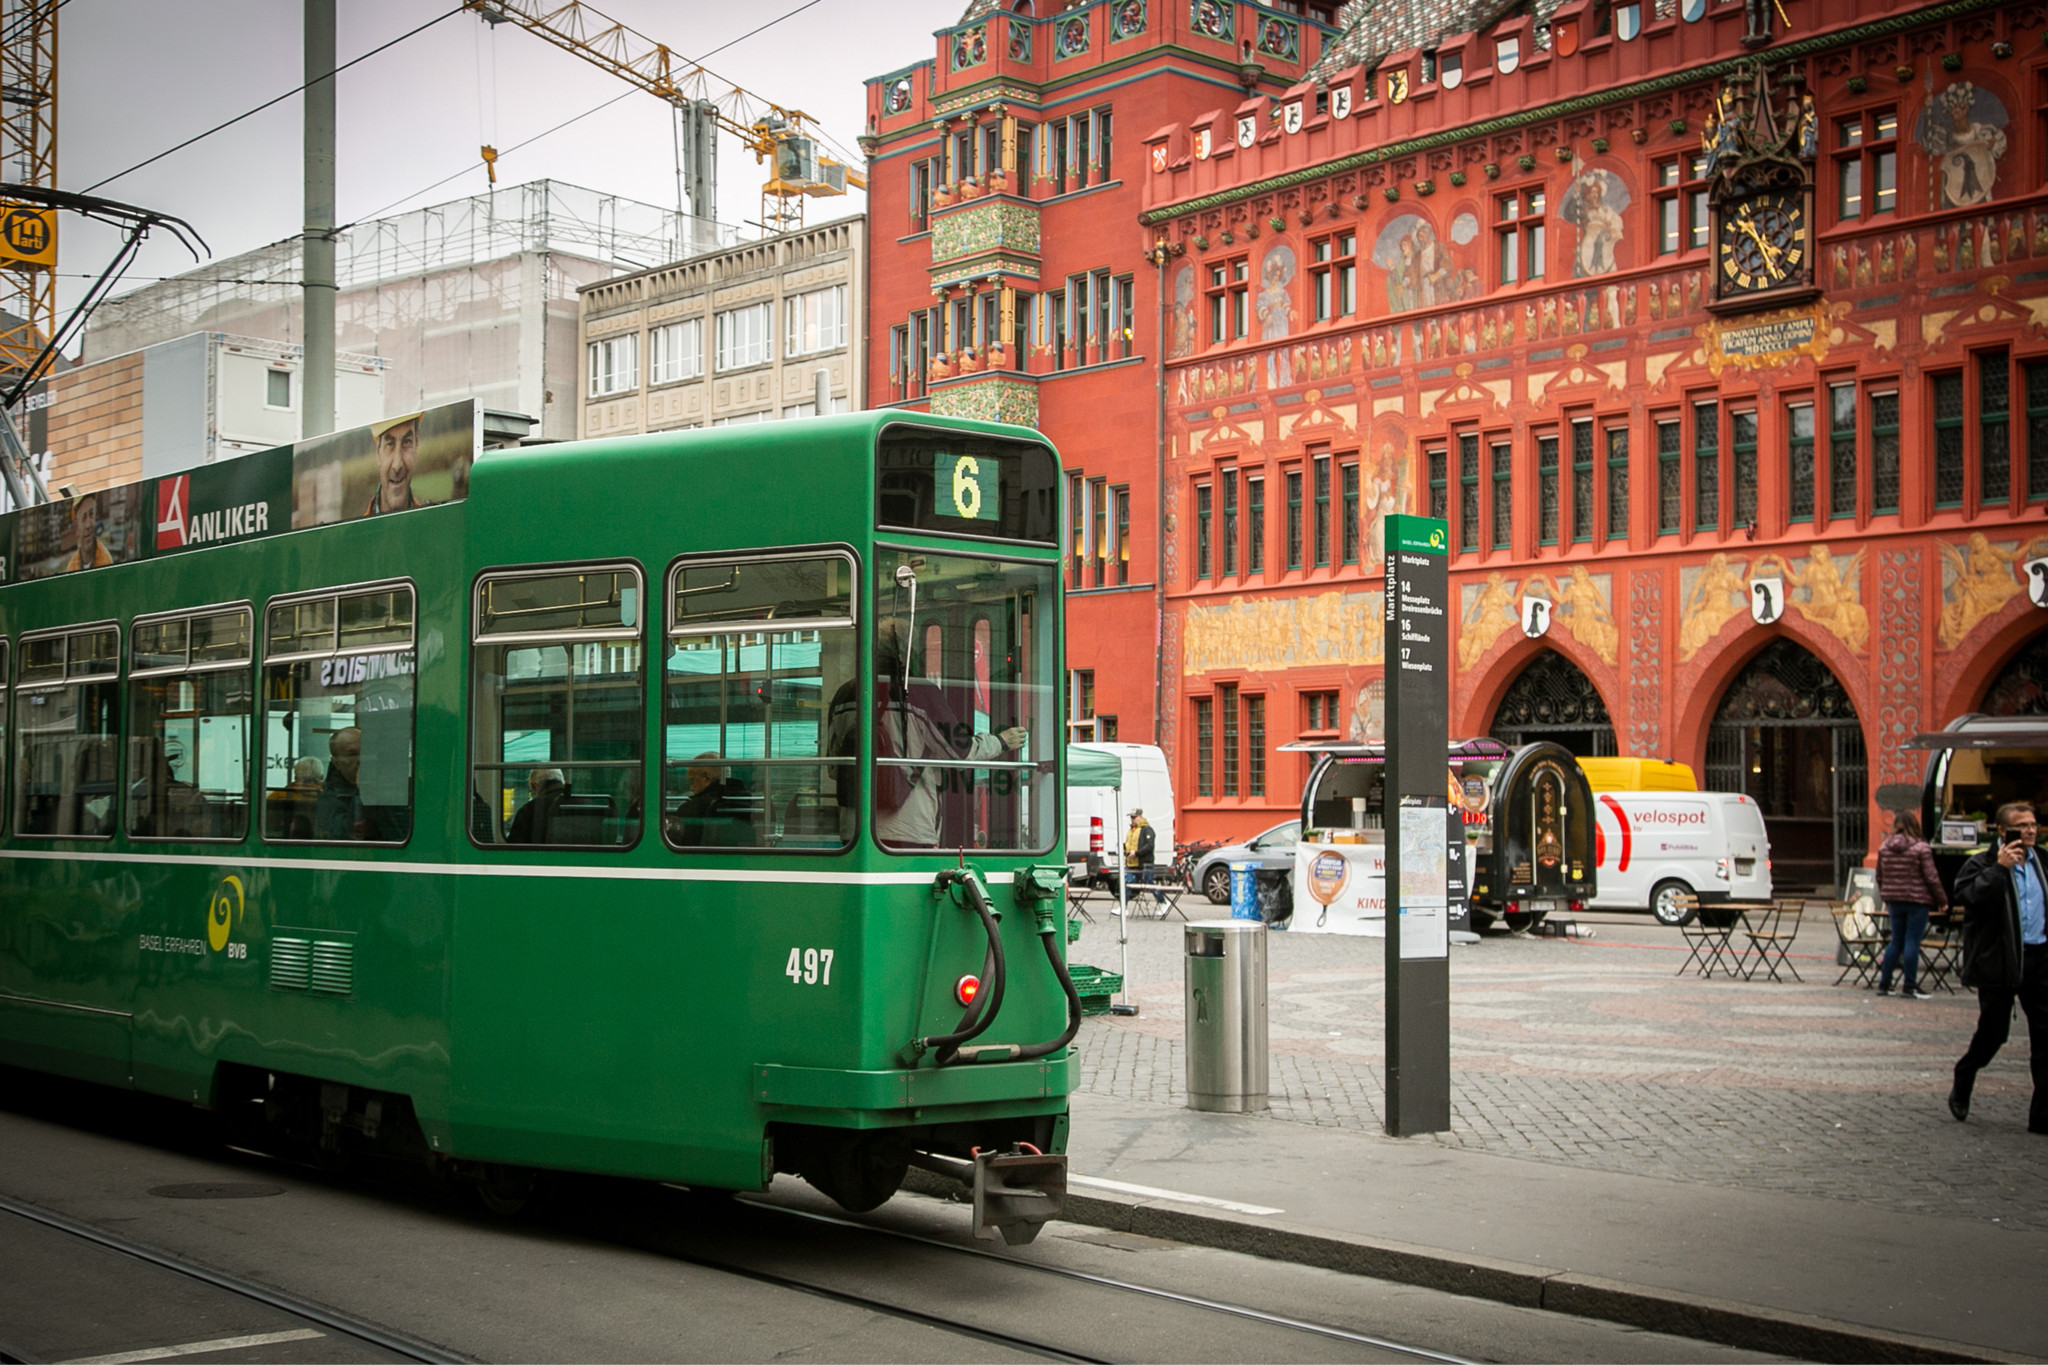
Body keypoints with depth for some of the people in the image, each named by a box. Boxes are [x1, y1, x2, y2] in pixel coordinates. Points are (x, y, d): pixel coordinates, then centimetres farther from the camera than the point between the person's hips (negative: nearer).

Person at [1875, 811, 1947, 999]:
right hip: (1917, 901, -5)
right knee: (1912, 942, -1)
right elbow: (1931, 878, -10)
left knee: (1896, 941, 14)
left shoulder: (1884, 848, 4)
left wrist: (1886, 899, 24)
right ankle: (1909, 987, 1)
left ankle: (1883, 983, 14)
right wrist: (1942, 901, 1)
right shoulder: (1921, 848, -11)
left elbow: (1880, 877, 11)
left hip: (1894, 900, 5)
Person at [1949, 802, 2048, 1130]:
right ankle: (1961, 1087, 30)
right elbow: (1966, 897, -22)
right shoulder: (1981, 864, -5)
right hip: (2000, 961, -5)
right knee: (1994, 1032, 2)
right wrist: (1999, 868, -23)